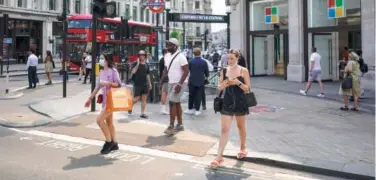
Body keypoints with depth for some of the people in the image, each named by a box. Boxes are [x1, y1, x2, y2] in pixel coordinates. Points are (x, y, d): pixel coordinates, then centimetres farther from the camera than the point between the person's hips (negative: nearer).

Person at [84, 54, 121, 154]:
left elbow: (119, 84, -11)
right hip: (105, 100, 8)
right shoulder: (101, 72, 11)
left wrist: (108, 83, -24)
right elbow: (98, 87, 17)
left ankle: (109, 142, 0)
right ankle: (114, 144, 22)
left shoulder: (113, 71, -10)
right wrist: (90, 99, 19)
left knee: (99, 120, -14)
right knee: (109, 122, 12)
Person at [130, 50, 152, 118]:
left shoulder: (146, 65, 11)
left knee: (144, 99, 3)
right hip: (137, 84, -4)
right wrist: (138, 64, -20)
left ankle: (142, 113, 9)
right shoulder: (135, 63, -3)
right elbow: (133, 72, -19)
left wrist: (150, 83, 14)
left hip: (145, 84, 5)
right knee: (136, 99, -3)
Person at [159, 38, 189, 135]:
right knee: (177, 103, 12)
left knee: (172, 102, -10)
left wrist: (179, 84, -23)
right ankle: (180, 125, 21)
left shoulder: (180, 56, -14)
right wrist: (161, 81, 9)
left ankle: (171, 126, -4)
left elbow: (186, 71, -17)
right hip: (171, 82, 8)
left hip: (179, 83, -8)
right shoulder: (167, 56, 9)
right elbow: (165, 69, 18)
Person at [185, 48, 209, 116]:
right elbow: (207, 72, 0)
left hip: (192, 81, 1)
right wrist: (206, 76, 22)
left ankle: (190, 109, 19)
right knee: (198, 96, 5)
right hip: (201, 81, 0)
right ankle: (197, 110, 5)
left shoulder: (191, 62, -6)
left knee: (191, 95, 13)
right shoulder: (204, 62, -6)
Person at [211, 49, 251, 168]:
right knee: (224, 129, -3)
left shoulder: (243, 71, -6)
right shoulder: (224, 71, 1)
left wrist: (238, 83, -22)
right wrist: (224, 84, -17)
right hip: (227, 102, 1)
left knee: (241, 127, 17)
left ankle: (242, 148, 40)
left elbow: (248, 88, -6)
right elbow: (219, 88, 4)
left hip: (240, 102, -1)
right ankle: (219, 157, -3)